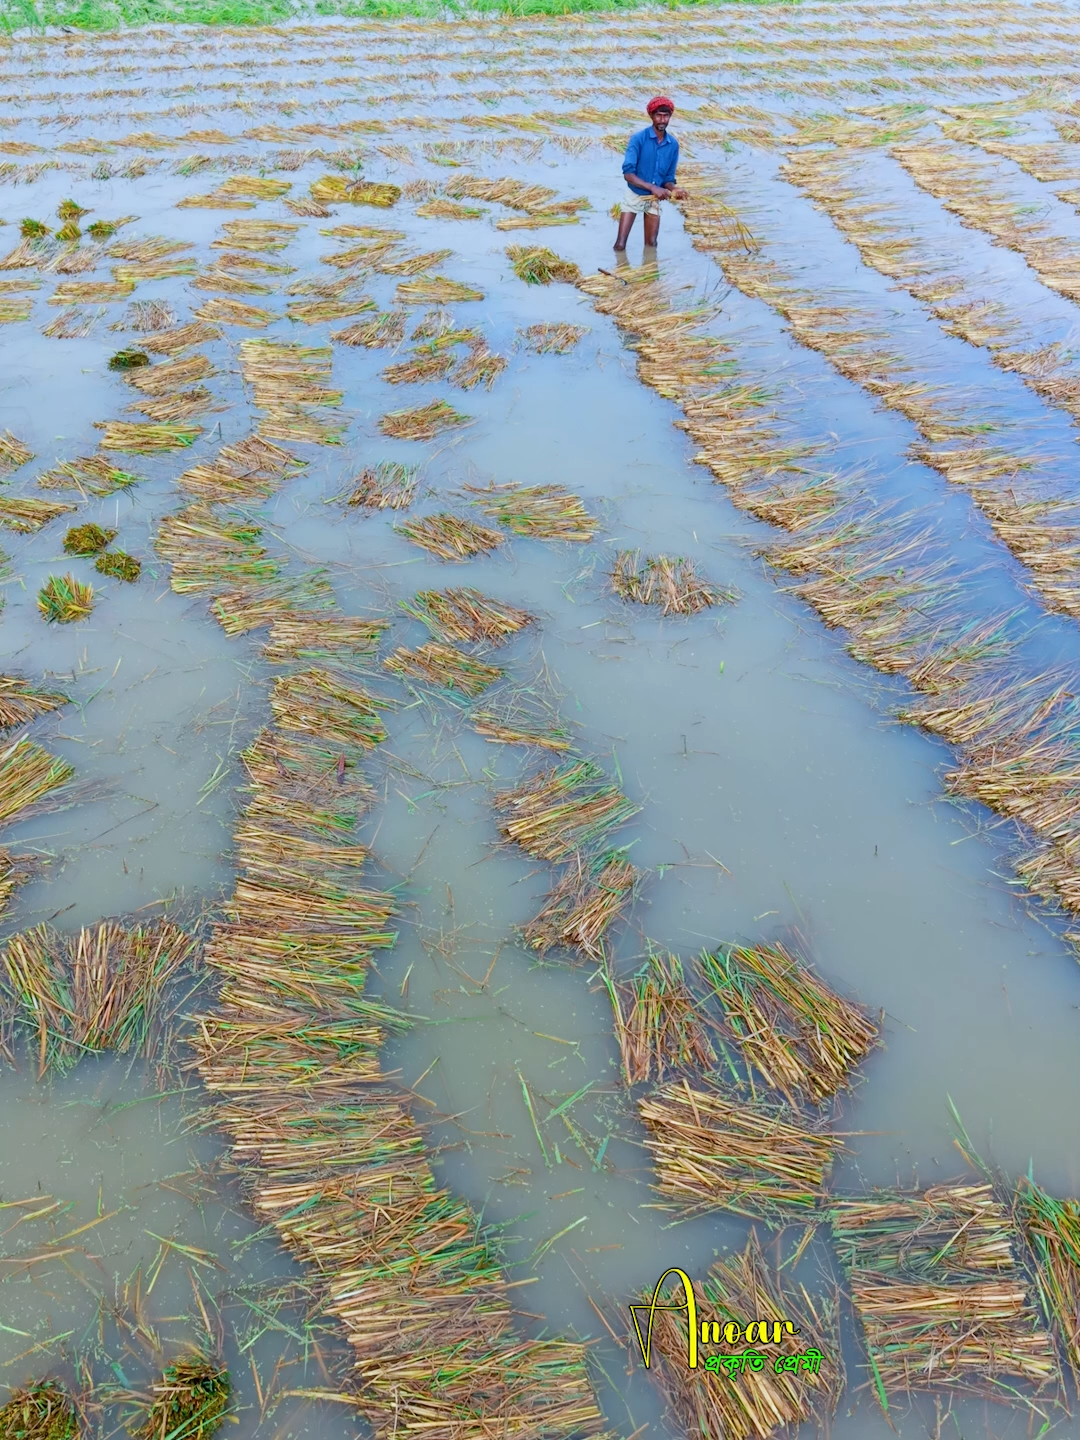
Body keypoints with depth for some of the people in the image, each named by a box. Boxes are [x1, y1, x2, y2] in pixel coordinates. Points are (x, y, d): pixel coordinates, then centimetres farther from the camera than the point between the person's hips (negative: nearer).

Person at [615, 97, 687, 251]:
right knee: (620, 245, -7)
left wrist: (673, 189, -21)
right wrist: (652, 187, -35)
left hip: (655, 199, 4)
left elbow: (668, 177, 4)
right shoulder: (638, 139, -17)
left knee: (651, 245, 9)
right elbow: (628, 173, -24)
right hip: (634, 196, -4)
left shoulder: (673, 144, -4)